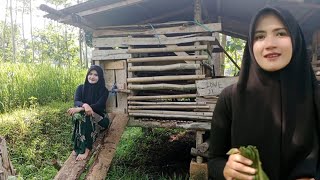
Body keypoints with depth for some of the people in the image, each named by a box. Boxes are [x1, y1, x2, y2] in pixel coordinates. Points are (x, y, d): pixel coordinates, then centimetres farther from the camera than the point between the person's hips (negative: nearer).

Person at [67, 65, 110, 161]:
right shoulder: (81, 88, 4)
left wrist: (80, 109, -30)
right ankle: (78, 147, -28)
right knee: (79, 115, -32)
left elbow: (98, 106, -18)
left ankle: (85, 149, -33)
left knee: (86, 116, -34)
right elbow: (76, 102, -12)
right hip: (83, 117, 2)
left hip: (99, 119, -2)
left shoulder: (104, 91, -4)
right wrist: (84, 105, -37)